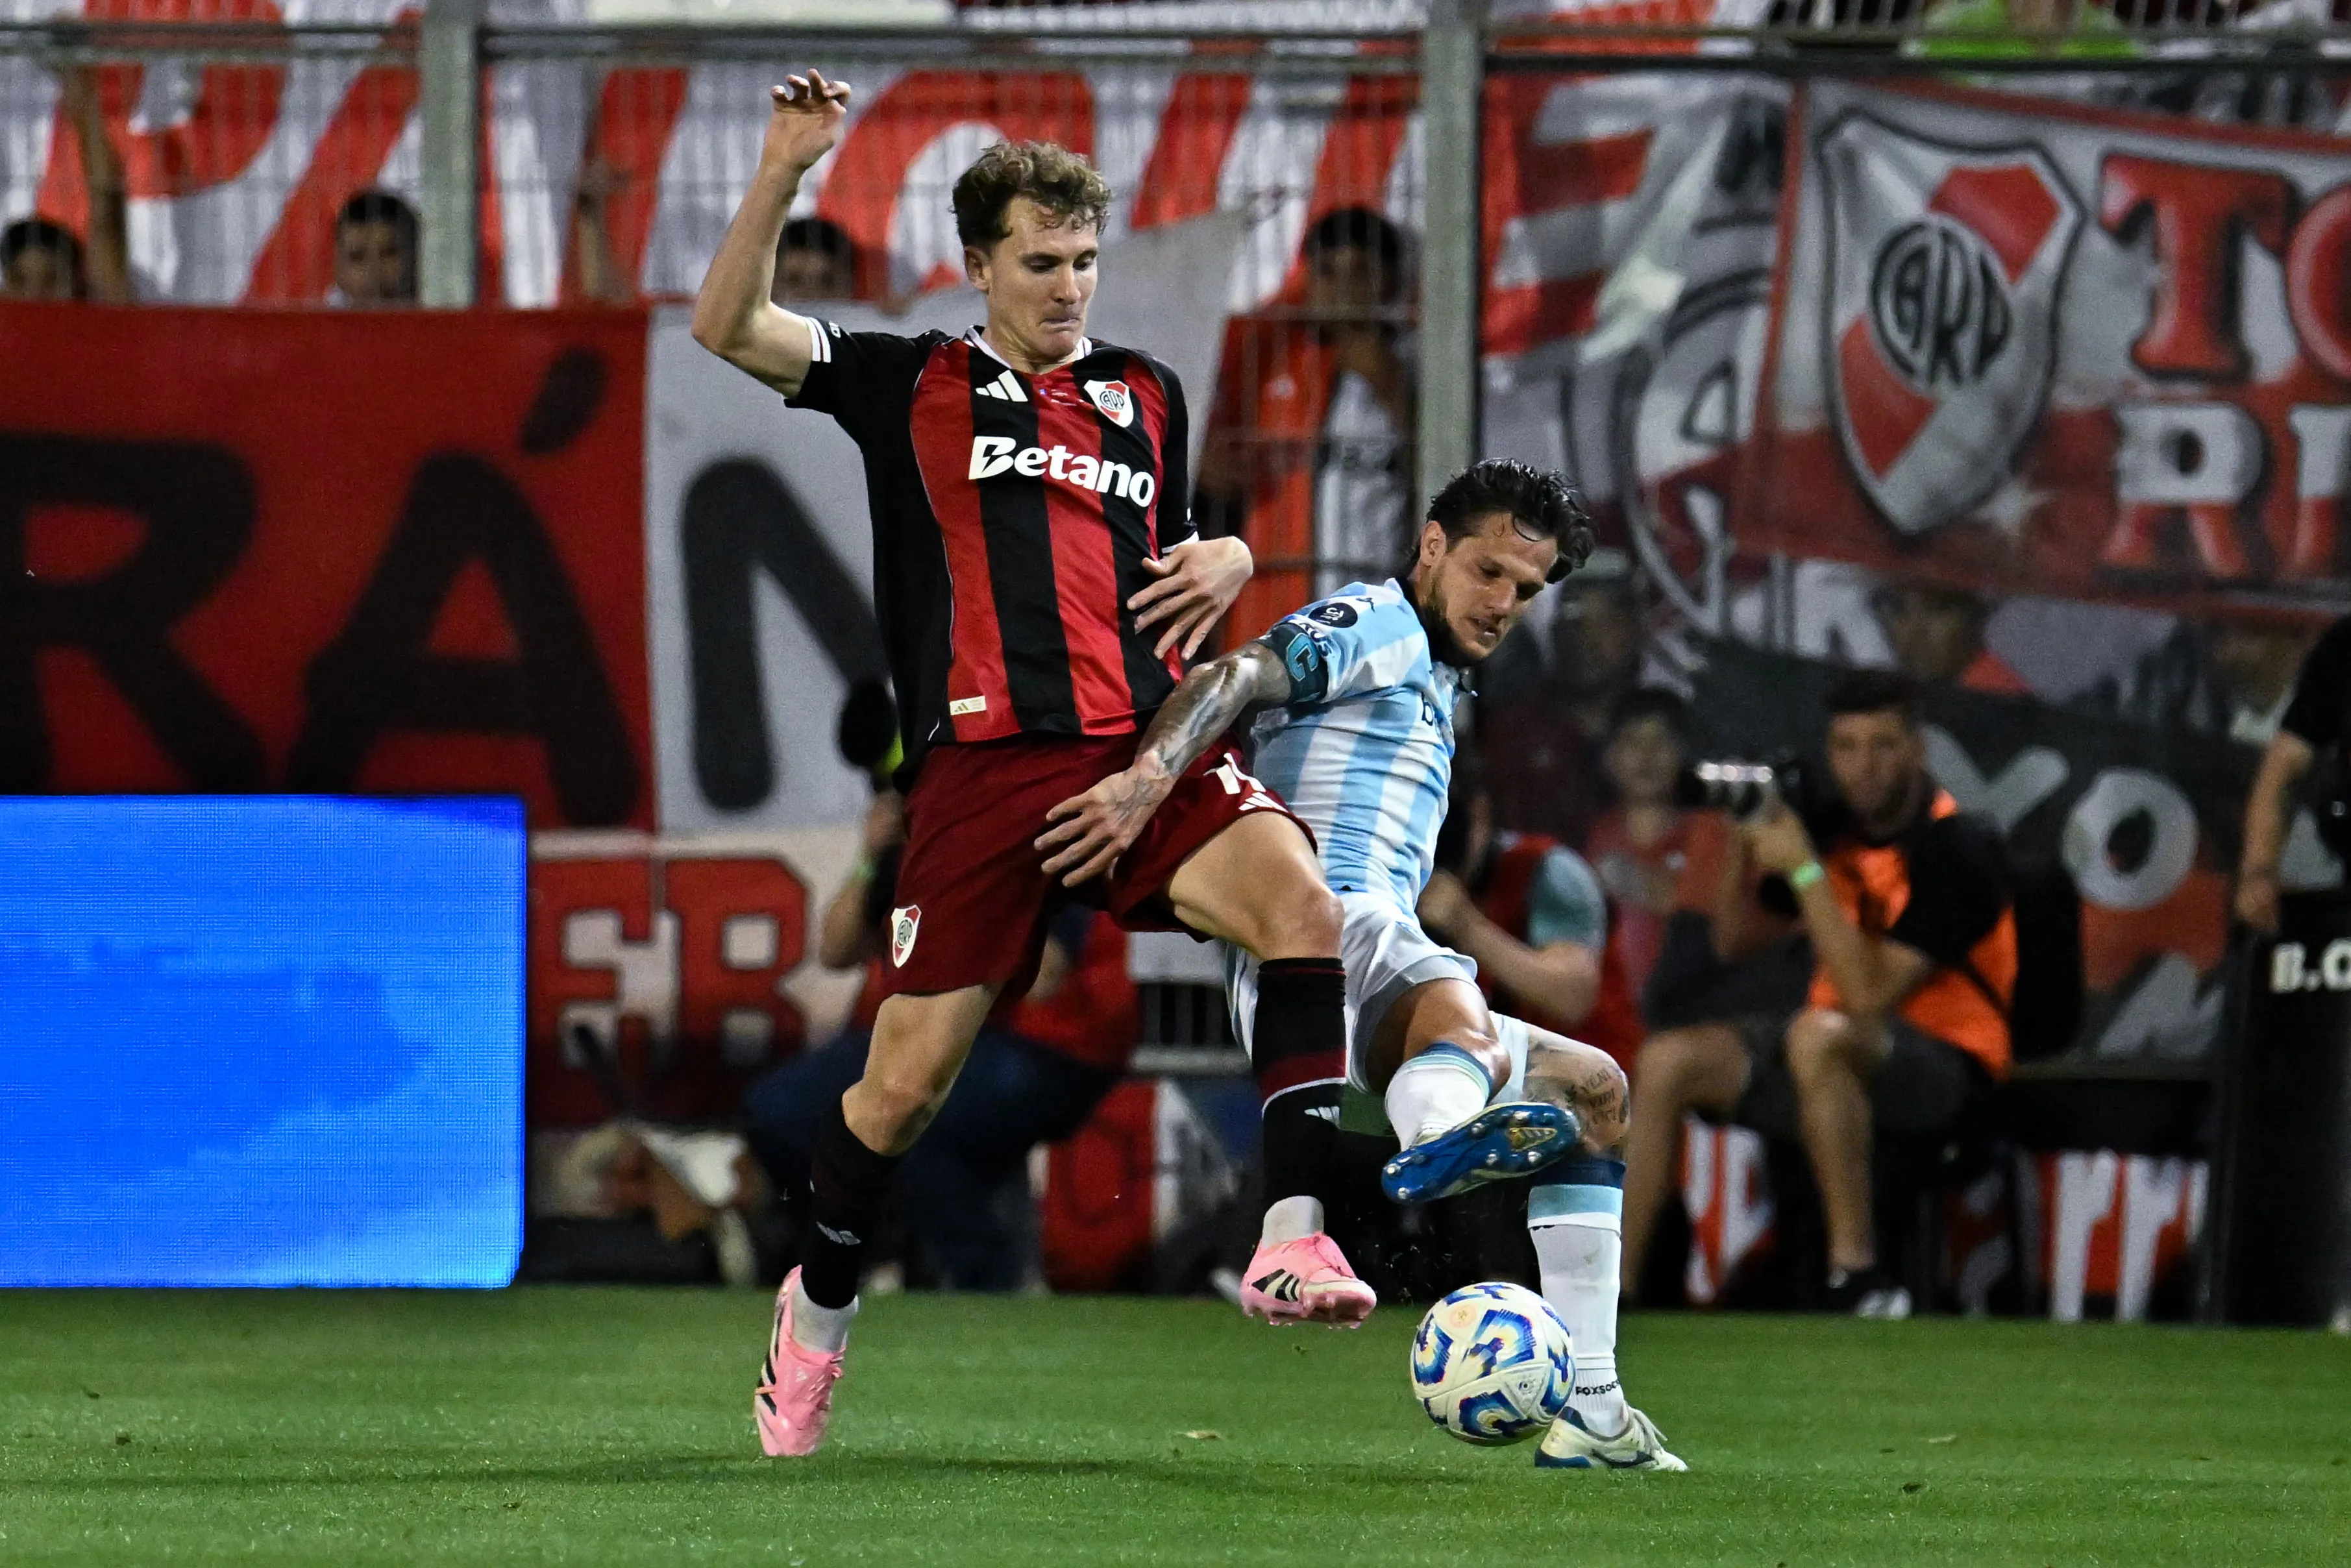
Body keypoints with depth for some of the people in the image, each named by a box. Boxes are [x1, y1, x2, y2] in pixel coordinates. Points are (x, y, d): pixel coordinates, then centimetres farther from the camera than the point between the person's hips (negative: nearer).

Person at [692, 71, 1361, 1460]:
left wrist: (1228, 559, 12)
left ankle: (1294, 1239, -29)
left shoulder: (1147, 395, 22)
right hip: (982, 766, -2)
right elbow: (729, 328, 3)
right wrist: (784, 173, -9)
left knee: (1305, 907, -26)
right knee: (908, 1080, -2)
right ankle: (821, 1306, 26)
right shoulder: (909, 384, 12)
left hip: (1145, 748, 2)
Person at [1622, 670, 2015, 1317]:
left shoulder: (1954, 851, -17)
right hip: (1839, 1057, 8)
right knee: (1670, 1061, -7)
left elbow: (1870, 994, -26)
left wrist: (1804, 871, -25)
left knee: (1819, 1035, -38)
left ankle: (1857, 1275, -34)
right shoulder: (1833, 829, 6)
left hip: (1943, 1068, -8)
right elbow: (1736, 941, 15)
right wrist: (1745, 846, -2)